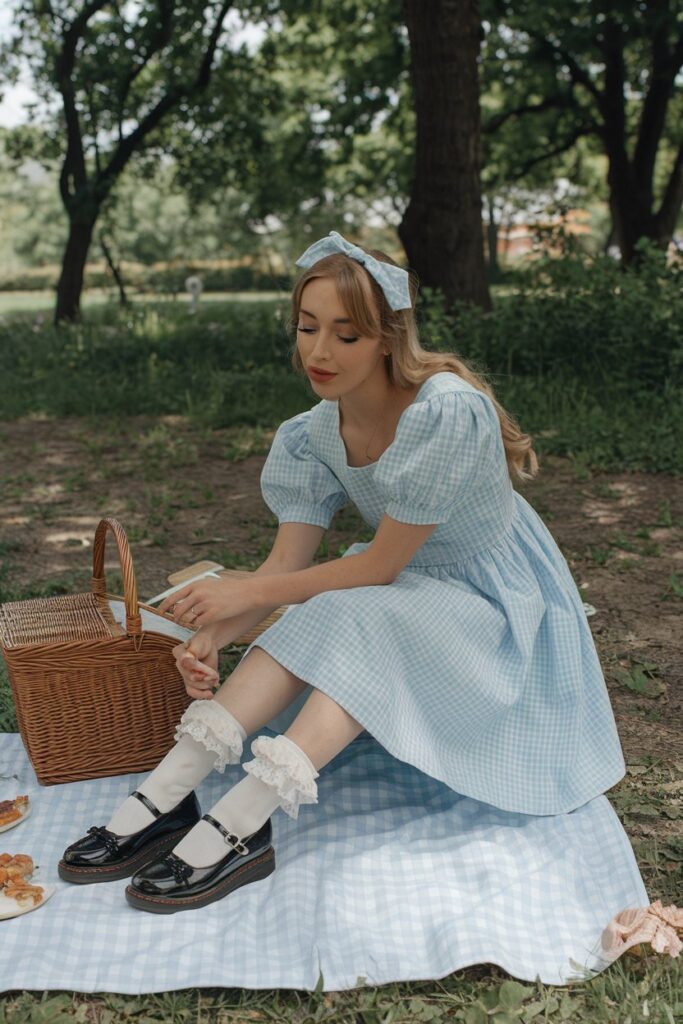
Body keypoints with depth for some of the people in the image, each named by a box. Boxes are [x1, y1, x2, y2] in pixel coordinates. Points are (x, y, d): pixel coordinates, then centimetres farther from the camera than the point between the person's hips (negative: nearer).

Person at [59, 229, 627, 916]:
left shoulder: (447, 410, -29)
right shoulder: (317, 433, -8)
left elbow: (381, 565, -24)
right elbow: (288, 563, -11)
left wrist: (244, 594, -23)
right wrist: (211, 637, -29)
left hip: (495, 602, -6)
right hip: (405, 584, 6)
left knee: (365, 620, -32)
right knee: (311, 618, -22)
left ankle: (239, 827, -37)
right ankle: (166, 796, -27)